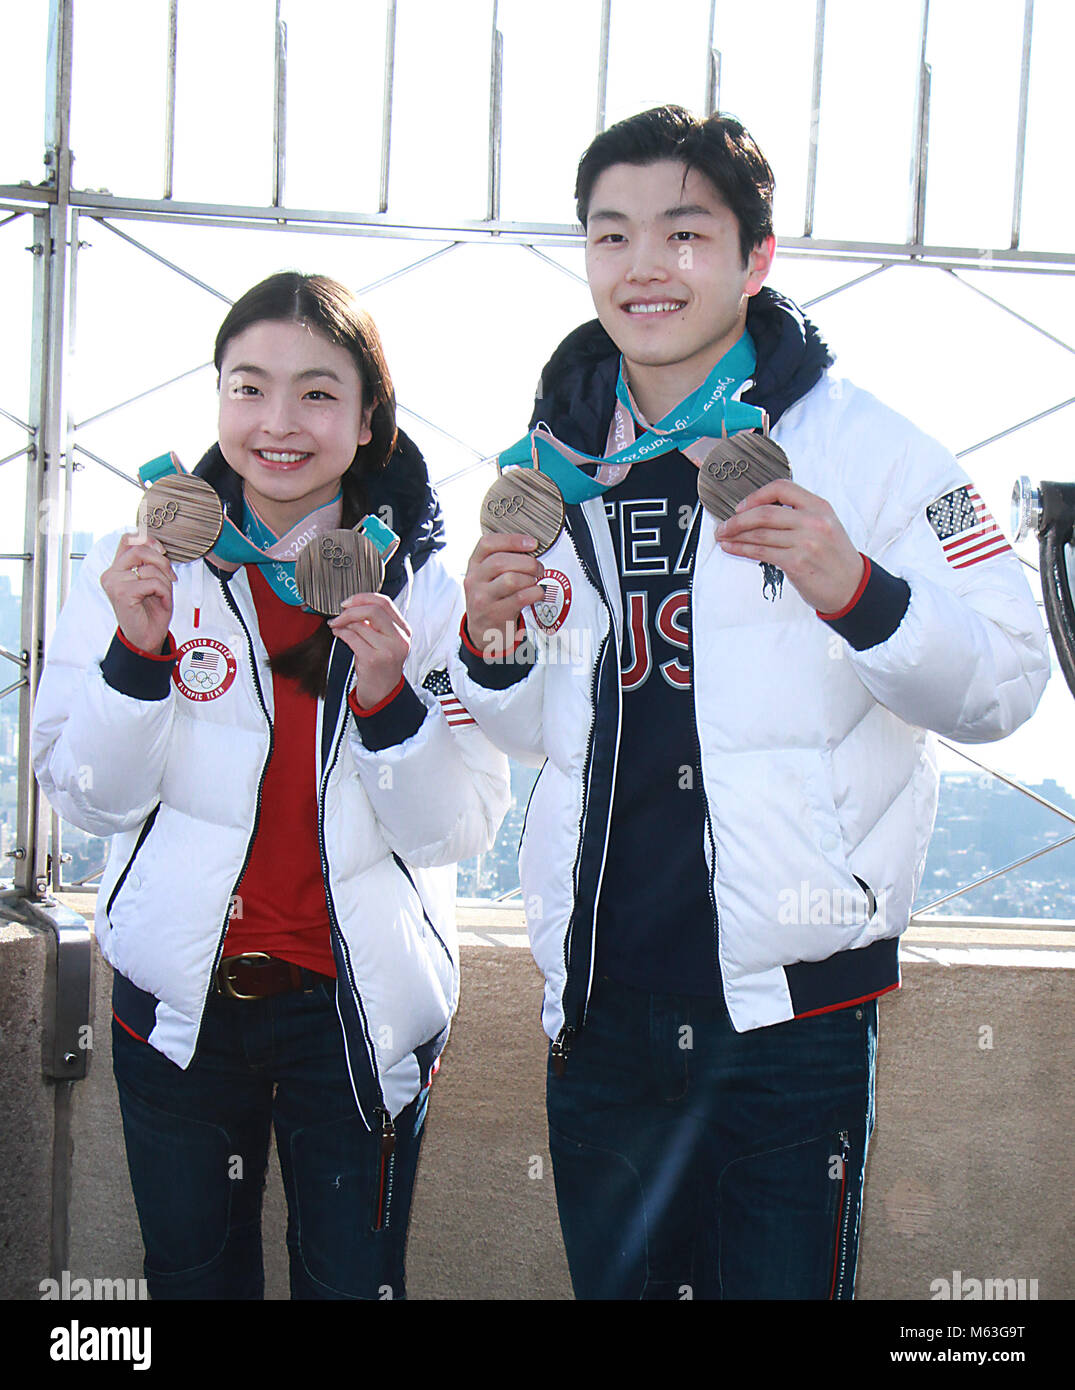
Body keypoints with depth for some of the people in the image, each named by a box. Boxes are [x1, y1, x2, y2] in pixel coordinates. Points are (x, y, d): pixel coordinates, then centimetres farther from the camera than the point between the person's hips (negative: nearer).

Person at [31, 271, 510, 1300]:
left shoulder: (425, 586, -4)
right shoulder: (142, 562, -2)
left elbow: (461, 829, -5)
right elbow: (86, 798, -2)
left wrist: (388, 693, -22)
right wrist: (137, 653, -17)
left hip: (362, 1007, -1)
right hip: (179, 995, 1)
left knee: (351, 1281, 9)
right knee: (194, 1279, 13)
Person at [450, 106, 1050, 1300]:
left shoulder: (860, 447, -4)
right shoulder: (555, 466, 10)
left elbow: (1003, 686, -9)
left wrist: (854, 590, -25)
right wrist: (493, 645, -2)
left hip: (790, 999, -5)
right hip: (600, 998, 5)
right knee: (615, 1281, 17)